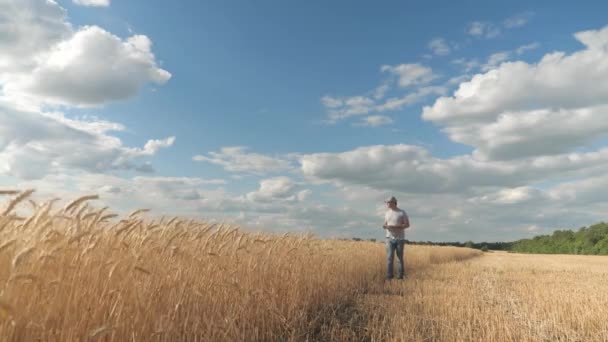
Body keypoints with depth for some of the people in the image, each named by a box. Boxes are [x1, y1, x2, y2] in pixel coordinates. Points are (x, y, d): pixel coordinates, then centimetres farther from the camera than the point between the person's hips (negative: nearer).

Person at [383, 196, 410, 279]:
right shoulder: (387, 213, 10)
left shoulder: (402, 213, -4)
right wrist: (384, 226, -8)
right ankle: (389, 277, 0)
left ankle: (400, 277, 10)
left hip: (400, 239, -3)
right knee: (390, 258, -3)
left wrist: (395, 227, -18)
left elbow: (407, 225, -7)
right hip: (390, 238, 3)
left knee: (400, 258, 2)